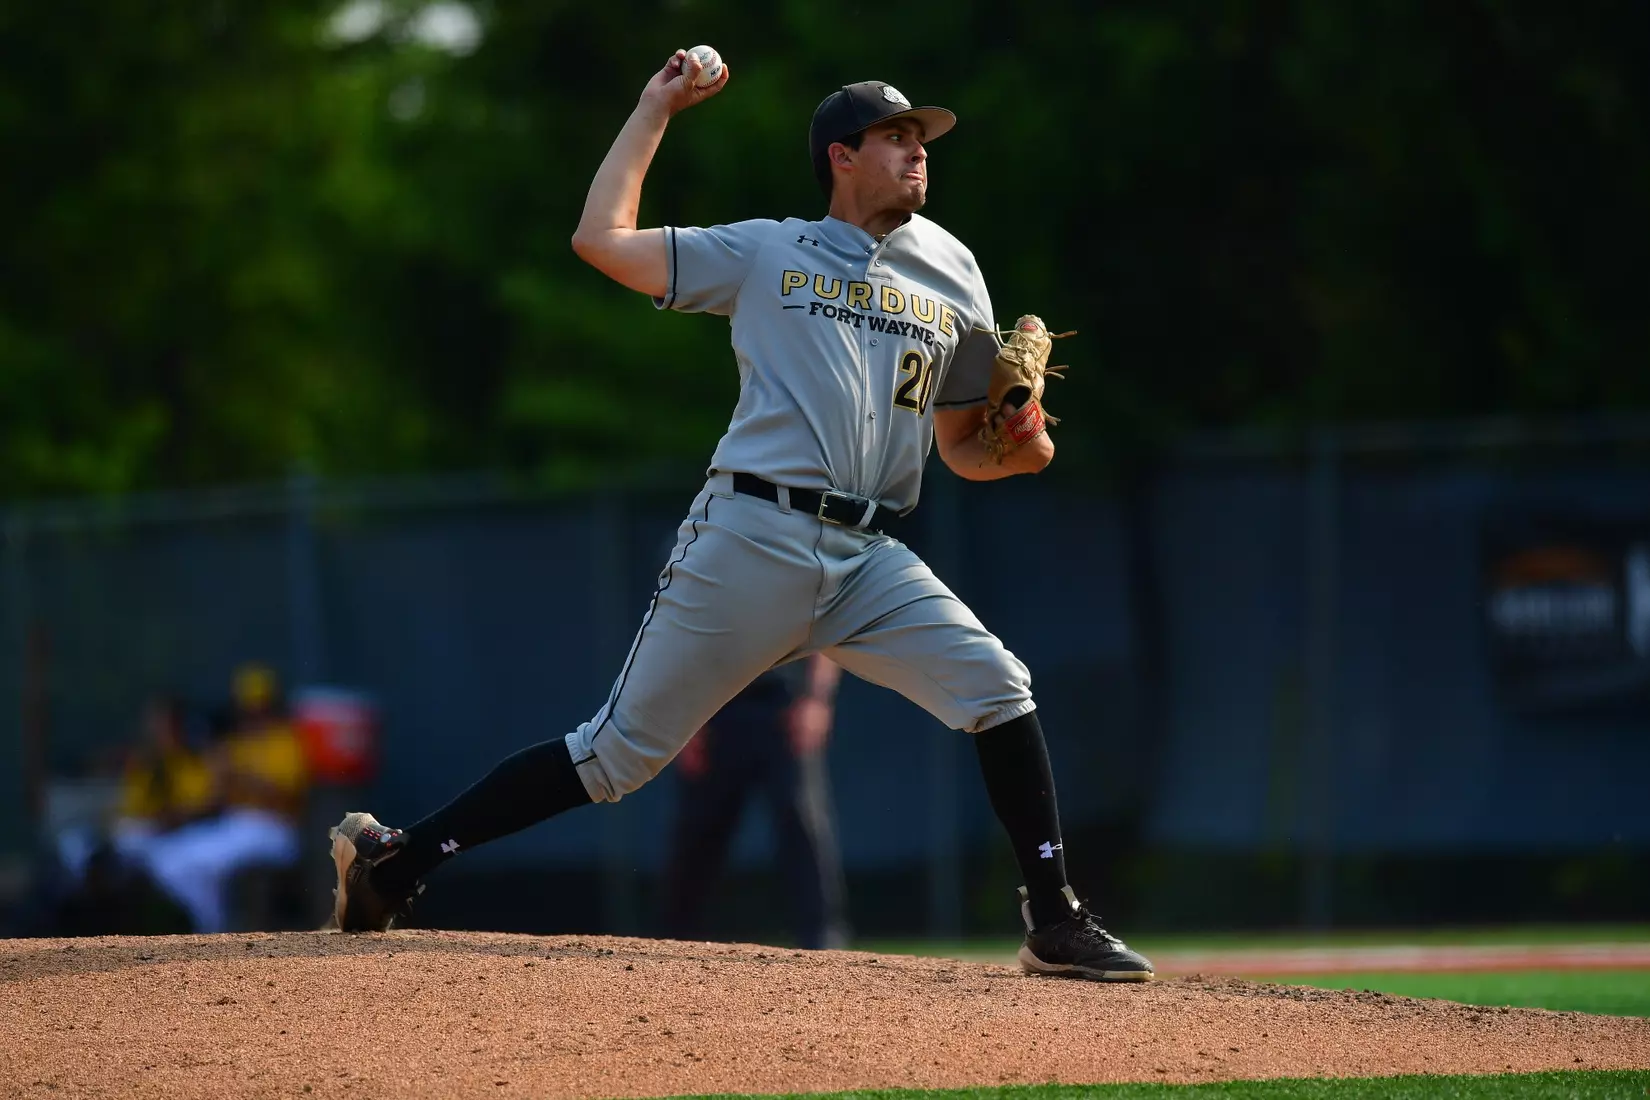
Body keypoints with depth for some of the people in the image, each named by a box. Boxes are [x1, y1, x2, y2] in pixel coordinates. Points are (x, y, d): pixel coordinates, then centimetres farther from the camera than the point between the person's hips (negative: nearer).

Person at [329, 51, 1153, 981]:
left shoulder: (952, 276, 17)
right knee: (621, 751, -3)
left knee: (998, 689, -15)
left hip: (873, 560, 4)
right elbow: (601, 239, 5)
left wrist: (1020, 450, -3)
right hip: (752, 543, -3)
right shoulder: (764, 253, 9)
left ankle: (1056, 923, -7)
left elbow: (963, 448, 20)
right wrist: (657, 108, 13)